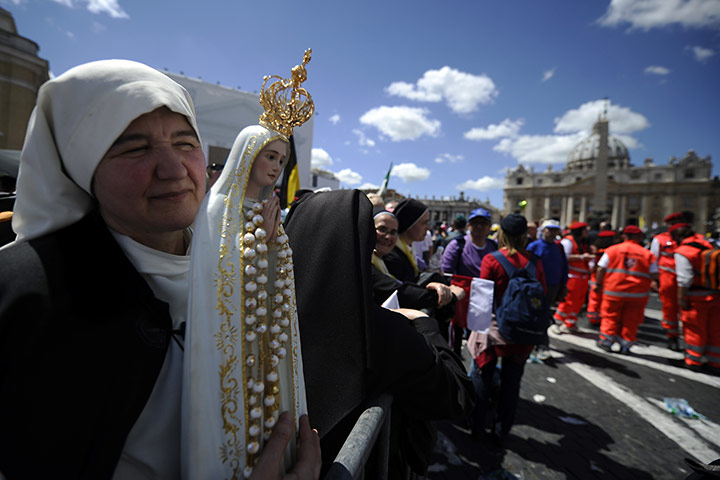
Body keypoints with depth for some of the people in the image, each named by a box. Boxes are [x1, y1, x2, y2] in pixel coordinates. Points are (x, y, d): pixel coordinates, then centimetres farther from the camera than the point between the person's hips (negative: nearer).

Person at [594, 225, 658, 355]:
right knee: (631, 321, 12)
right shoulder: (648, 254, 0)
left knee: (610, 317, 11)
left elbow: (601, 269, -5)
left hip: (614, 290, -1)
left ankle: (606, 341, 16)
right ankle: (626, 345, 19)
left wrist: (599, 284, 5)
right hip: (638, 294, 1)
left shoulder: (612, 249, -4)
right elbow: (654, 276, -2)